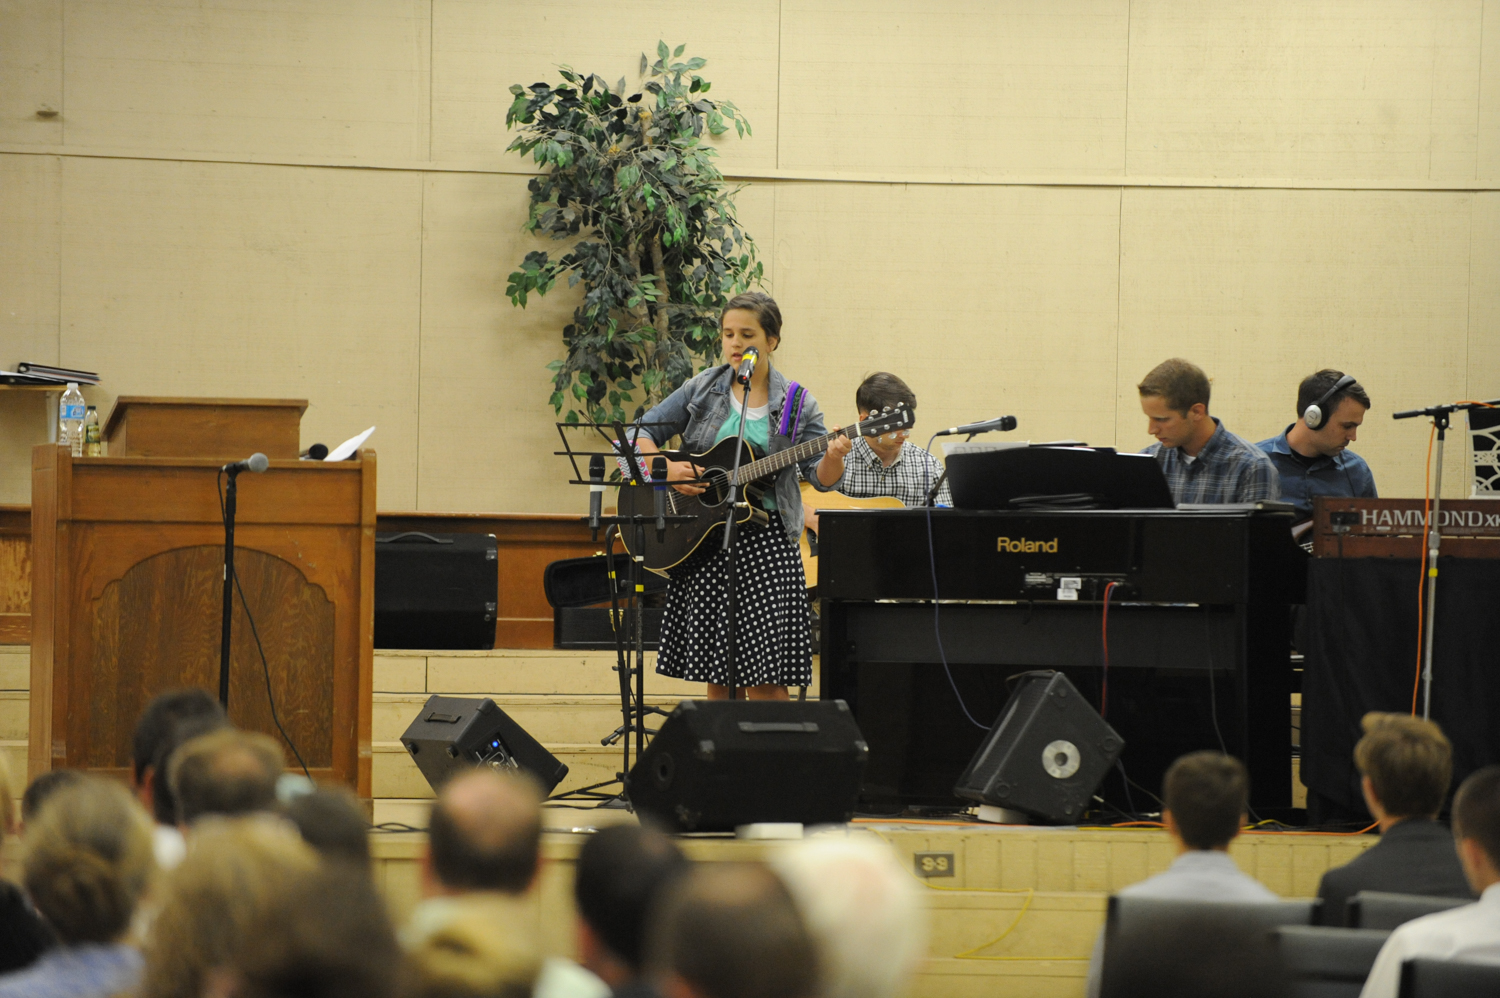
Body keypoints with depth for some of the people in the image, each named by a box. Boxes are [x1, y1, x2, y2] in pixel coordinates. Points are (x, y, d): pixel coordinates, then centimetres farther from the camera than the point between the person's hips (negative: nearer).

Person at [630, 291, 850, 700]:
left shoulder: (797, 405, 2)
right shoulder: (701, 390, 6)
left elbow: (821, 479, -1)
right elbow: (642, 434, 7)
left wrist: (833, 458, -23)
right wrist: (665, 469, -11)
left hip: (764, 542, -2)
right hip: (703, 542, 2)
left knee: (762, 677, -9)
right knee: (718, 676, 4)